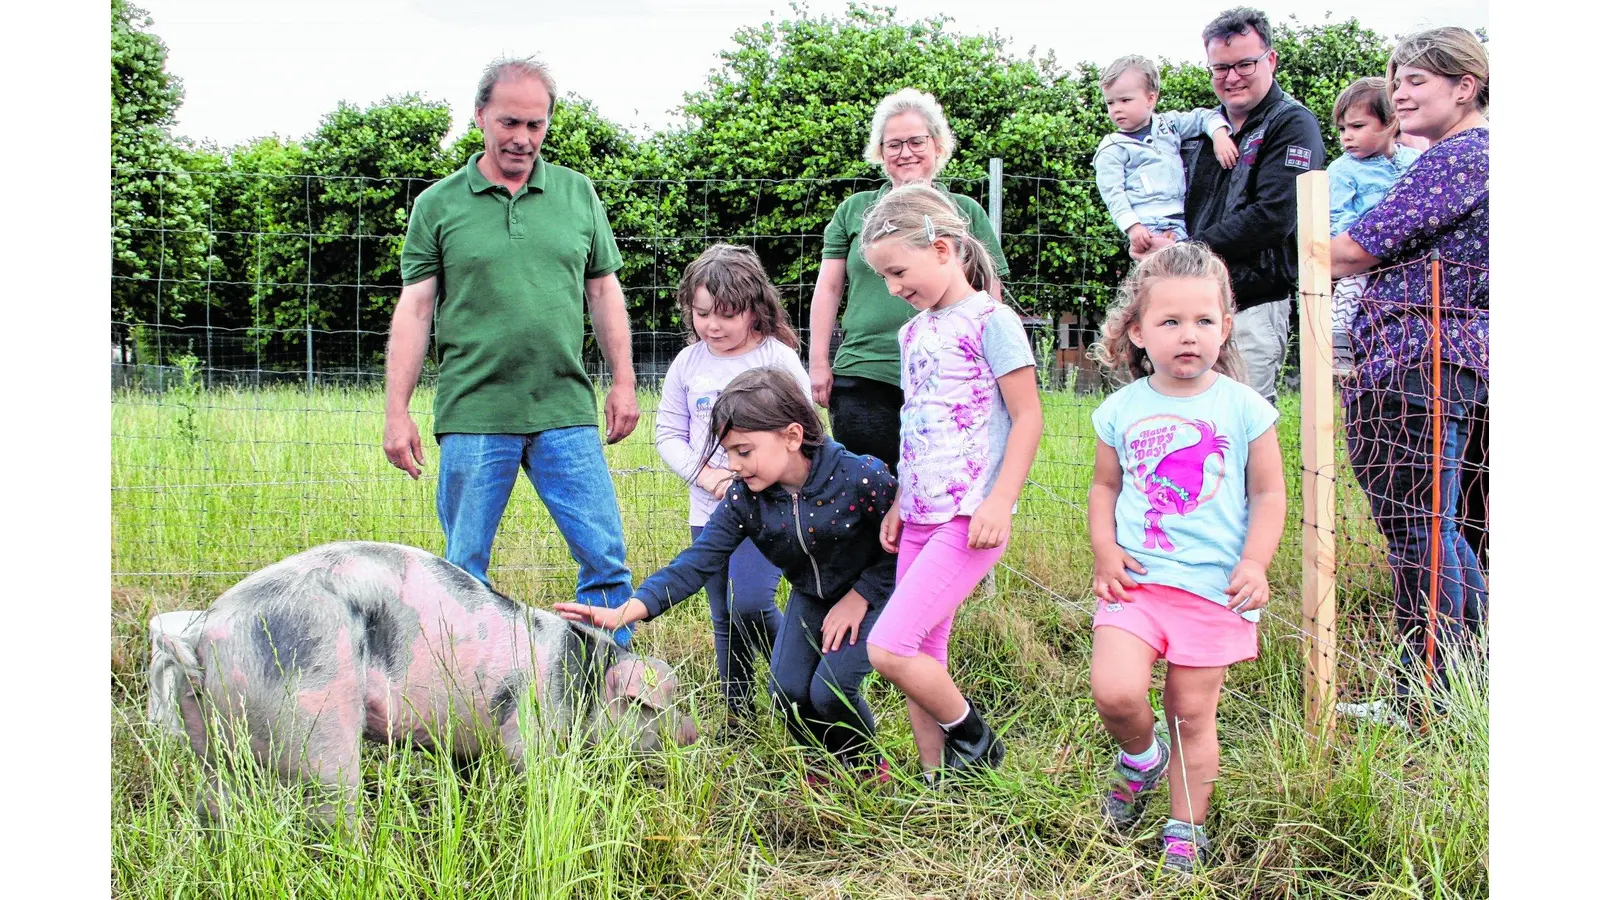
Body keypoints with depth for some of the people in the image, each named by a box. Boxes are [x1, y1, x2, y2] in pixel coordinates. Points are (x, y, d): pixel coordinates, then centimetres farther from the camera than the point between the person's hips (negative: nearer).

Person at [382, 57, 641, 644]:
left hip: (566, 413, 2)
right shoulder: (438, 204, 4)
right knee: (464, 573, 5)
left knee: (606, 560, 0)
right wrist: (397, 413, -2)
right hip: (473, 417, -1)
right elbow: (414, 310, 2)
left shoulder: (577, 194, 10)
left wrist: (623, 382, 7)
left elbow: (604, 291, 14)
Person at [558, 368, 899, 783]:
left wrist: (858, 598, -20)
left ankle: (868, 765, 14)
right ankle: (831, 761, 23)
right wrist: (624, 612, -32)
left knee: (830, 690, -18)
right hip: (810, 597, 5)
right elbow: (697, 562, -22)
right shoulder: (743, 500, -17)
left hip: (869, 594, -5)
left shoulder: (861, 478, -30)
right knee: (788, 691, -8)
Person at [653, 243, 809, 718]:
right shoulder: (688, 363, 6)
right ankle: (738, 714, 22)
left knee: (751, 605, -16)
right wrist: (704, 474, -9)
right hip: (707, 510, 5)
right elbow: (668, 433, 8)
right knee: (724, 618, 11)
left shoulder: (777, 358, -5)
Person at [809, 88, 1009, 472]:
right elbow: (828, 289, 13)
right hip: (862, 379, 1)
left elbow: (989, 299, 10)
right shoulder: (854, 210, 12)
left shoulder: (967, 212, 11)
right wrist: (819, 364, 7)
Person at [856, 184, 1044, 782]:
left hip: (969, 520, -8)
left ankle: (974, 739, 8)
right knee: (922, 659, 9)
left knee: (887, 649, -14)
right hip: (921, 519, 8)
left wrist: (999, 502, -18)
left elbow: (1027, 417, -11)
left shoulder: (989, 320, -9)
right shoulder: (914, 333, 15)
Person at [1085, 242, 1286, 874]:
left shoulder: (1245, 409, -1)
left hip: (1213, 586, -1)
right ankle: (1140, 756, 18)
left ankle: (1186, 830, 27)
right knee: (1114, 690, -17)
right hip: (1136, 579, 1)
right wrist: (1104, 551, -2)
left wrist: (1255, 564, -10)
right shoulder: (1121, 411, 4)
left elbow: (1269, 494, 3)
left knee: (1192, 711, 6)